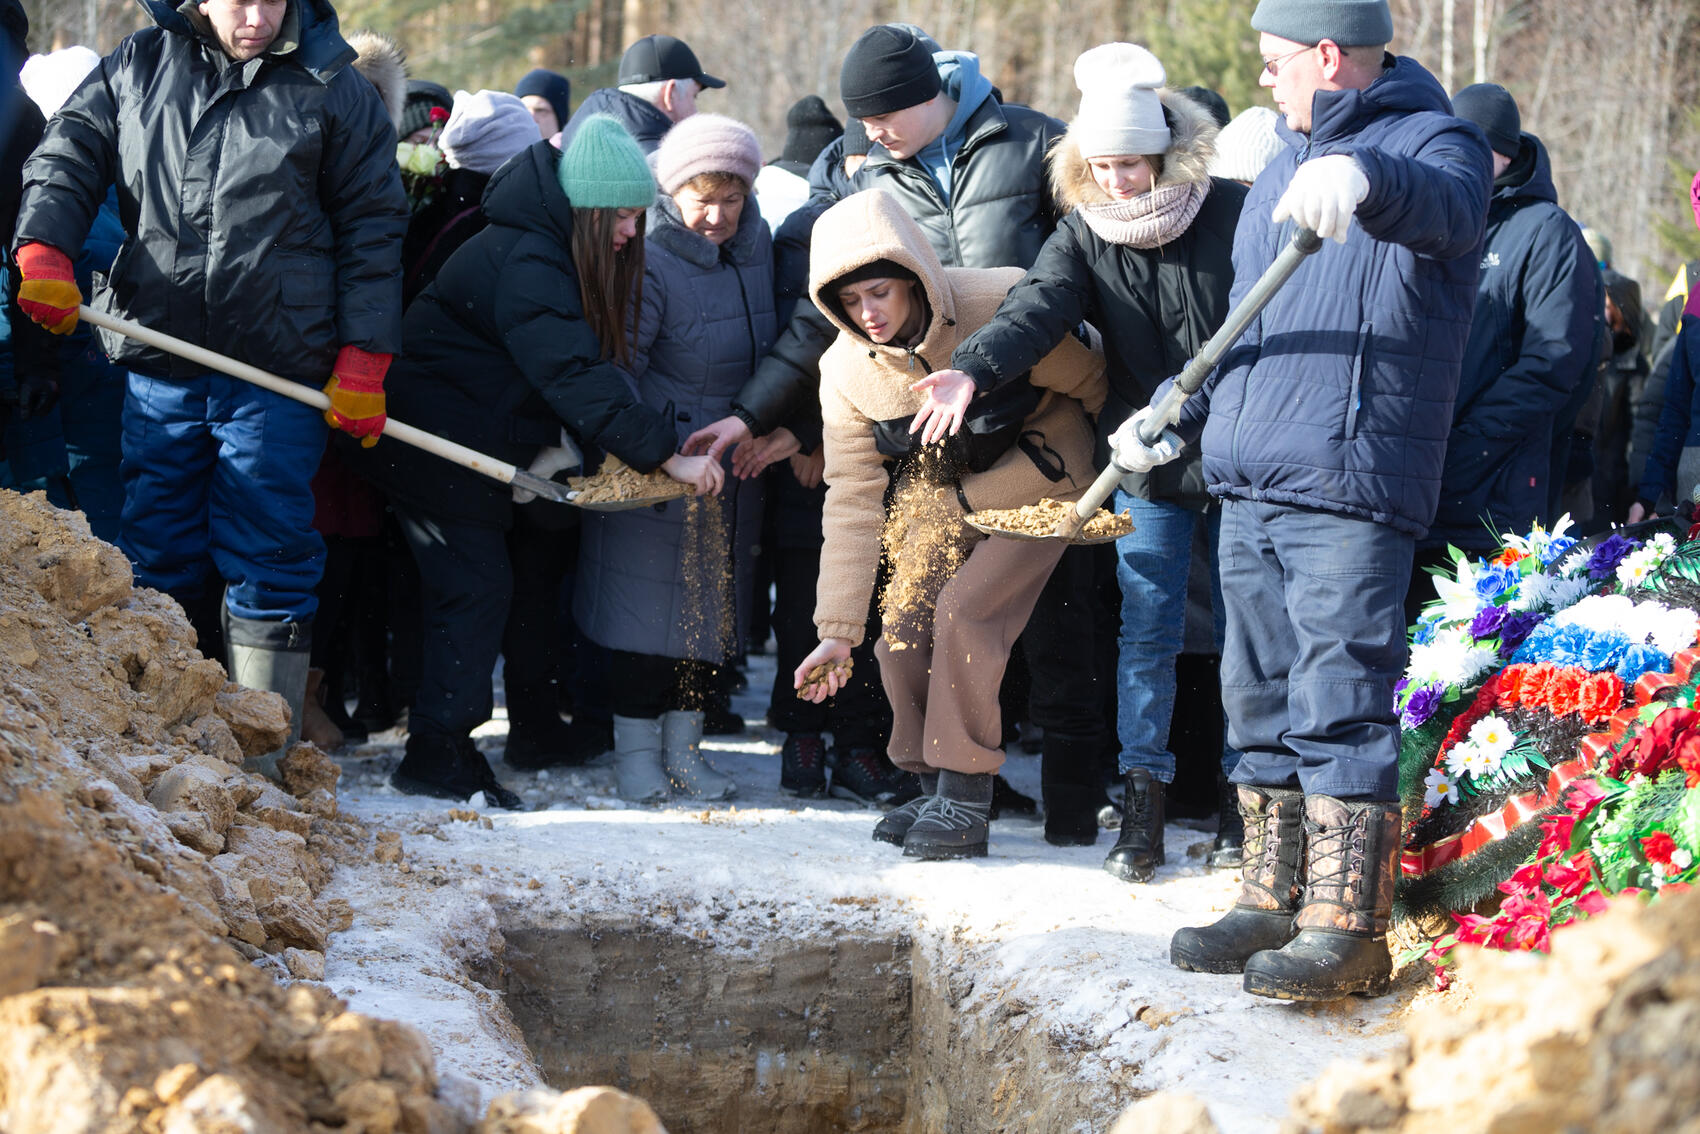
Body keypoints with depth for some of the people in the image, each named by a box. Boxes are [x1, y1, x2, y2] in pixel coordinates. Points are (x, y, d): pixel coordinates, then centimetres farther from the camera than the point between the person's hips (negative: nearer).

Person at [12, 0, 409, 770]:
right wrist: (42, 252, -9)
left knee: (266, 557, -1)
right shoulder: (139, 67, 9)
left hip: (278, 369, -3)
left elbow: (371, 228, 2)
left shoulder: (332, 90, 2)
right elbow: (66, 158, 10)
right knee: (157, 554, 8)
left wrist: (363, 361, -3)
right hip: (159, 363, 3)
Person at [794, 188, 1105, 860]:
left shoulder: (1003, 307, -27)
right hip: (939, 495, 5)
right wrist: (837, 628, -11)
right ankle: (934, 786, 12)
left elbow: (1090, 387, -10)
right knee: (902, 623, -8)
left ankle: (965, 800, -12)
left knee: (964, 610, -21)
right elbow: (854, 499, -9)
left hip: (1034, 485, -5)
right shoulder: (845, 369, -14)